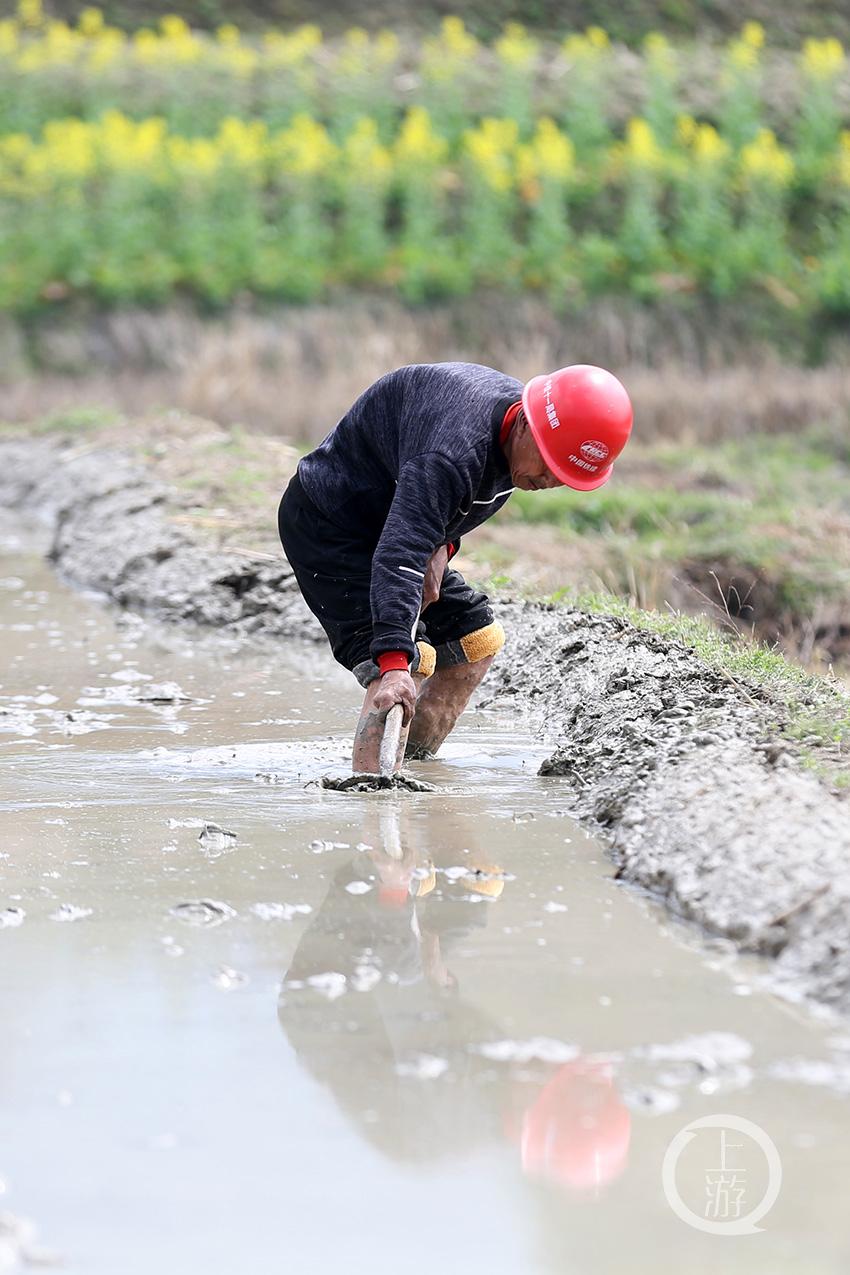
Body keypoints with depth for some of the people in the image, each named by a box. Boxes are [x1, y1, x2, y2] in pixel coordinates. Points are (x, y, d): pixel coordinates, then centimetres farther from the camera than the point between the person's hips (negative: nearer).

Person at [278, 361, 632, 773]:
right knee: (410, 662, -24)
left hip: (385, 518, 10)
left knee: (476, 638, 11)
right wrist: (394, 663, -57)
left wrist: (441, 545, -9)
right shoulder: (450, 455, -38)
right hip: (329, 524, -10)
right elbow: (399, 554, -48)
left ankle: (413, 763, 15)